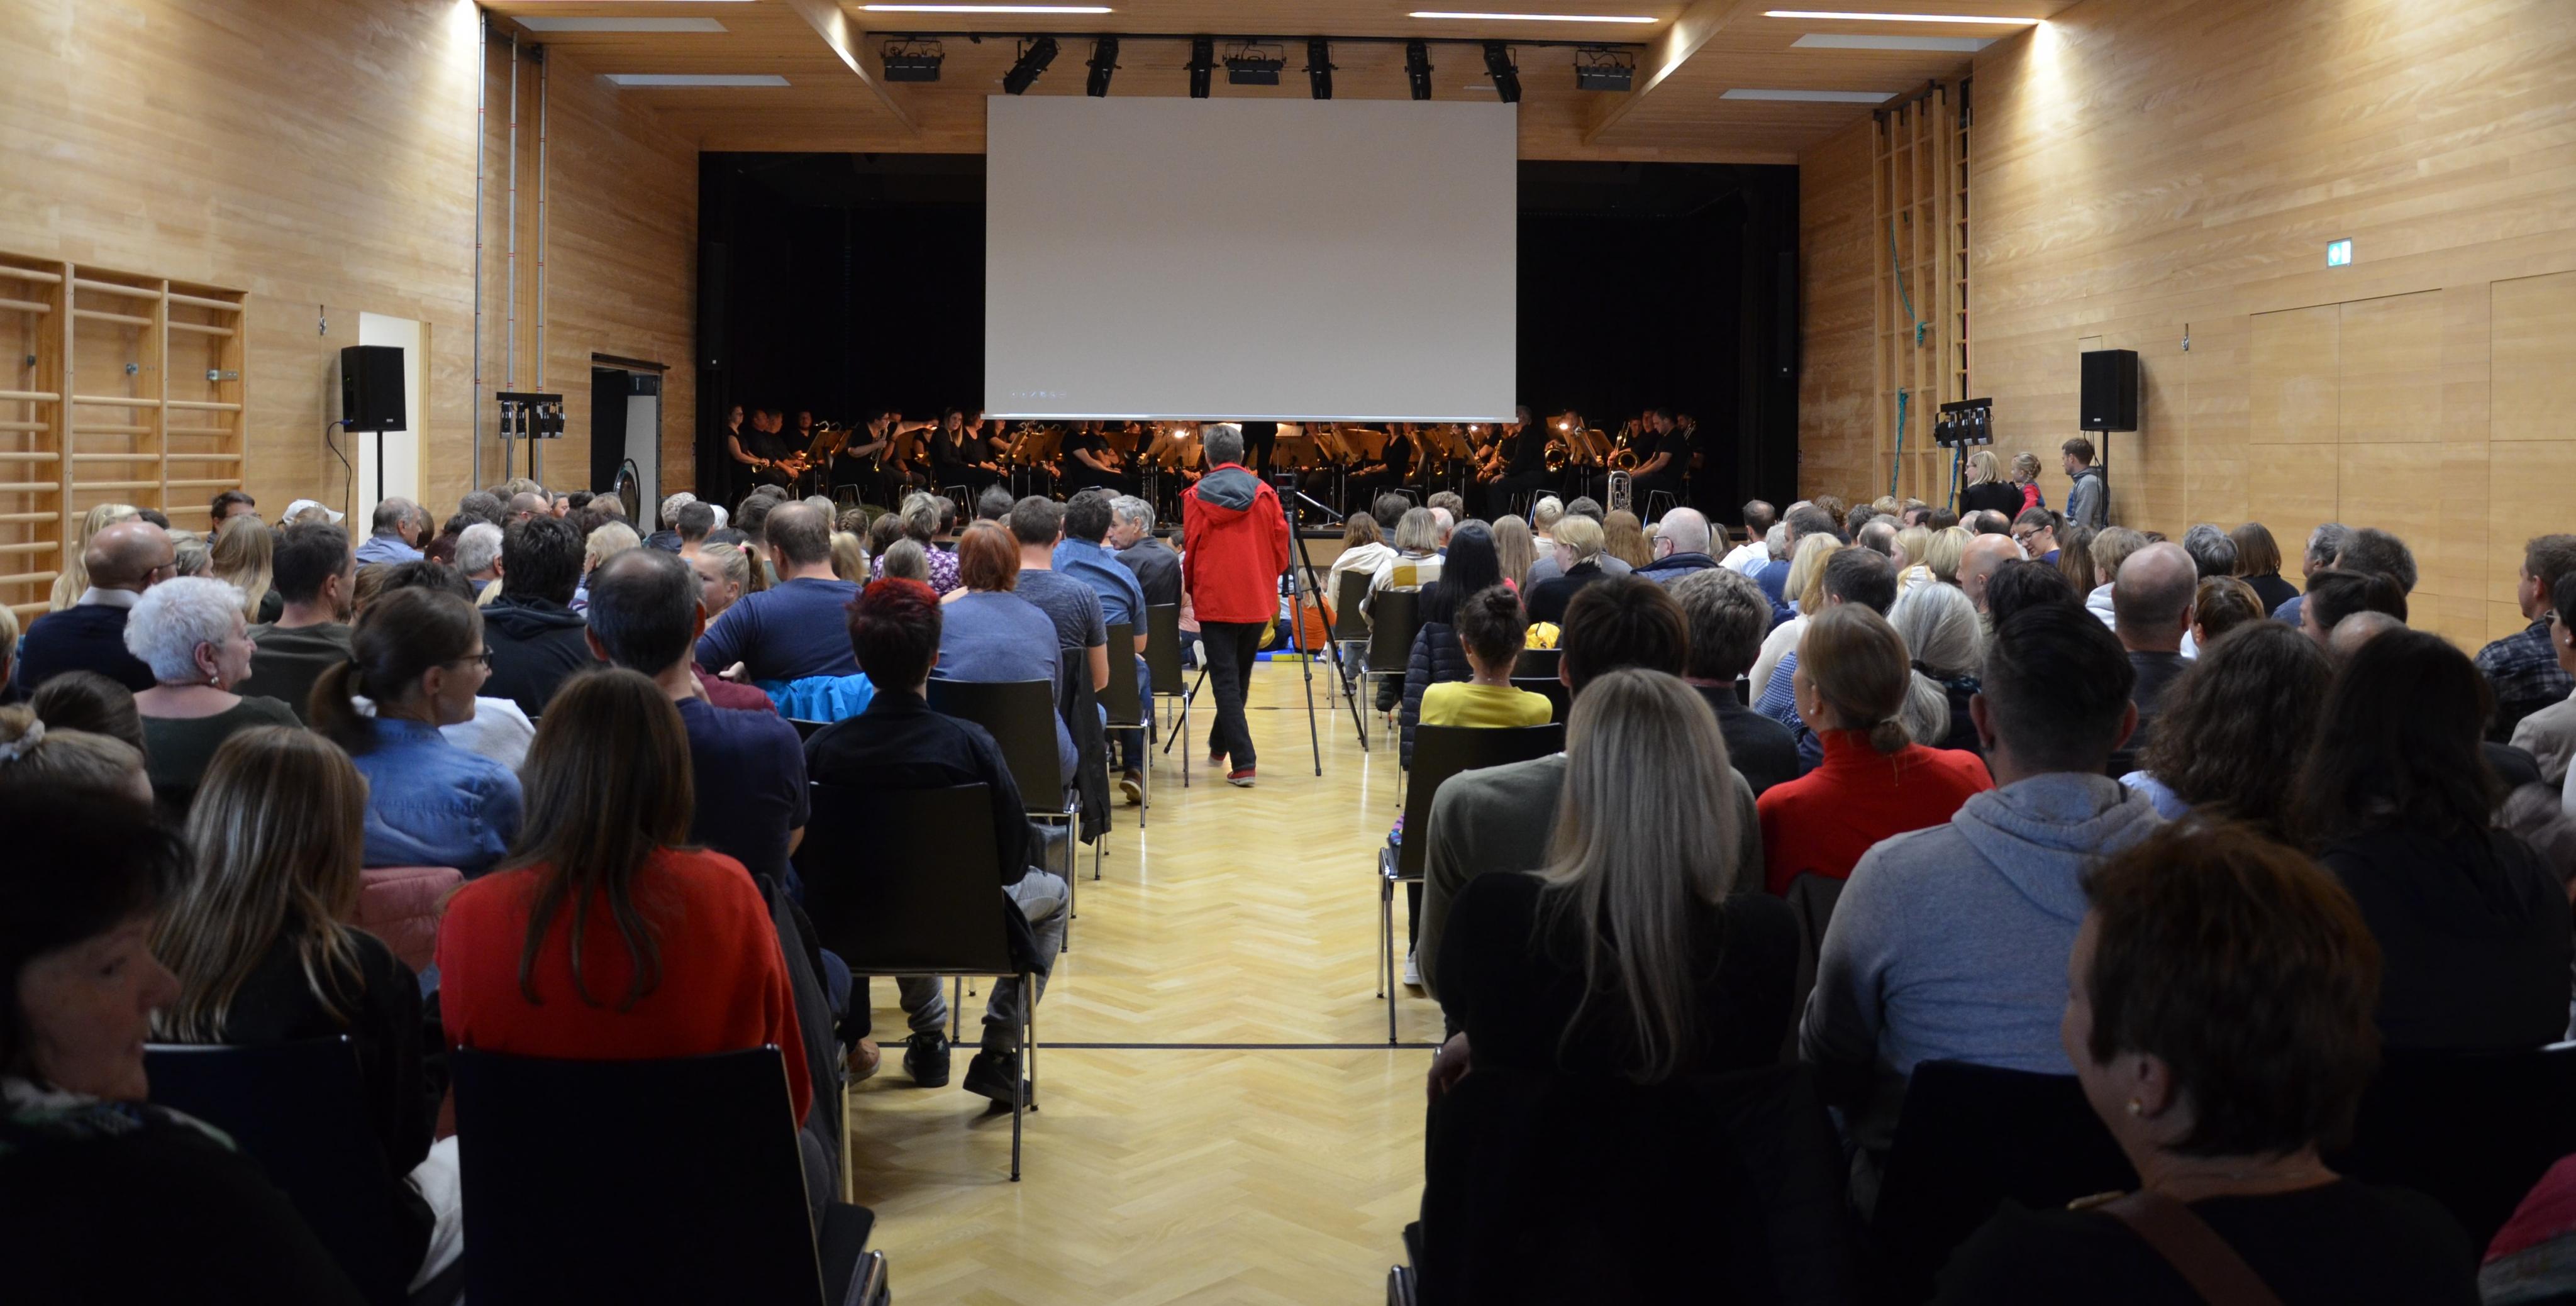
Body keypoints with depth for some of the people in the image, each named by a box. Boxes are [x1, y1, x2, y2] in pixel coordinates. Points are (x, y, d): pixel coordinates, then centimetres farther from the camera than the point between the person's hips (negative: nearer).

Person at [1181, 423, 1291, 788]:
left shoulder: (1196, 497, -4)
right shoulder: (1264, 494, 1)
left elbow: (1191, 549, 3)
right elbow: (1279, 546, 5)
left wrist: (1190, 588, 20)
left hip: (1214, 601, -3)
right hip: (1256, 601, 3)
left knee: (1225, 682, -2)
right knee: (1239, 678, 19)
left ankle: (1243, 763, -11)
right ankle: (1219, 745, 36)